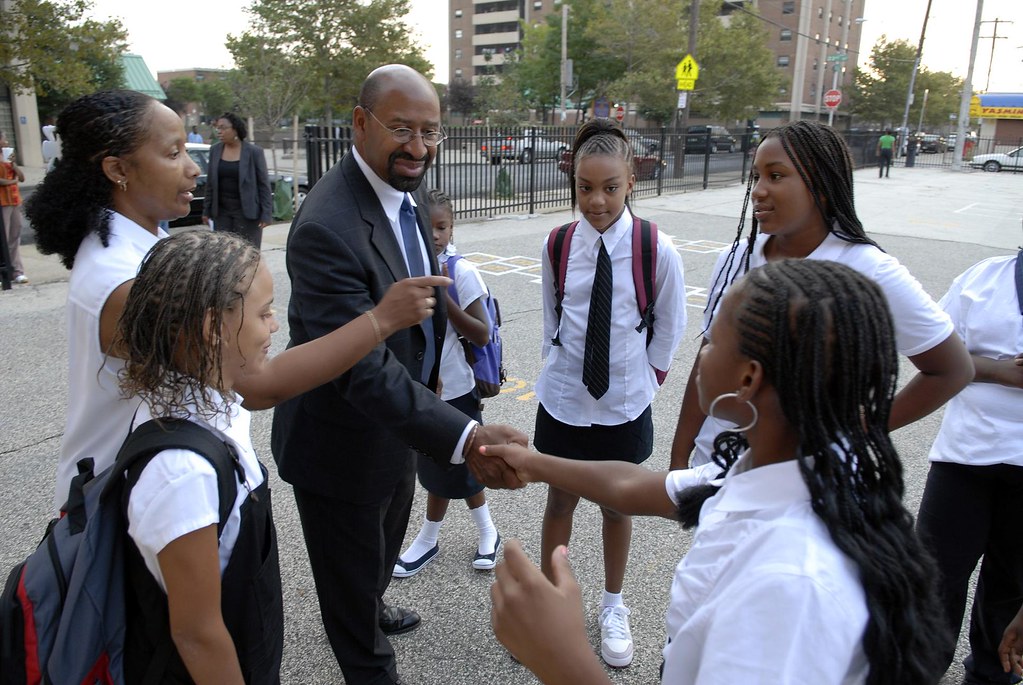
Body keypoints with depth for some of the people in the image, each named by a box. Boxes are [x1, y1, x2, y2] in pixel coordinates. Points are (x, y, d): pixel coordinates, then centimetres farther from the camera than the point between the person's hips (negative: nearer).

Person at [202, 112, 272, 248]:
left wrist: (266, 214, -11)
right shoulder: (215, 150, 6)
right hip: (221, 211, 4)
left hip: (247, 212, -4)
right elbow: (210, 183, 12)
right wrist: (206, 210, 9)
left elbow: (264, 184, -5)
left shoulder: (254, 152, -6)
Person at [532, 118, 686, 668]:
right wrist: (564, 367, 4)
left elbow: (668, 331, -1)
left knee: (616, 504, 16)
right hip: (563, 399, 1)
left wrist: (638, 381, 1)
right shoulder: (556, 246, -8)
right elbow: (551, 320, 6)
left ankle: (613, 606, 39)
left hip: (624, 405, -1)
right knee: (560, 500, 15)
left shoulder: (657, 250, -14)